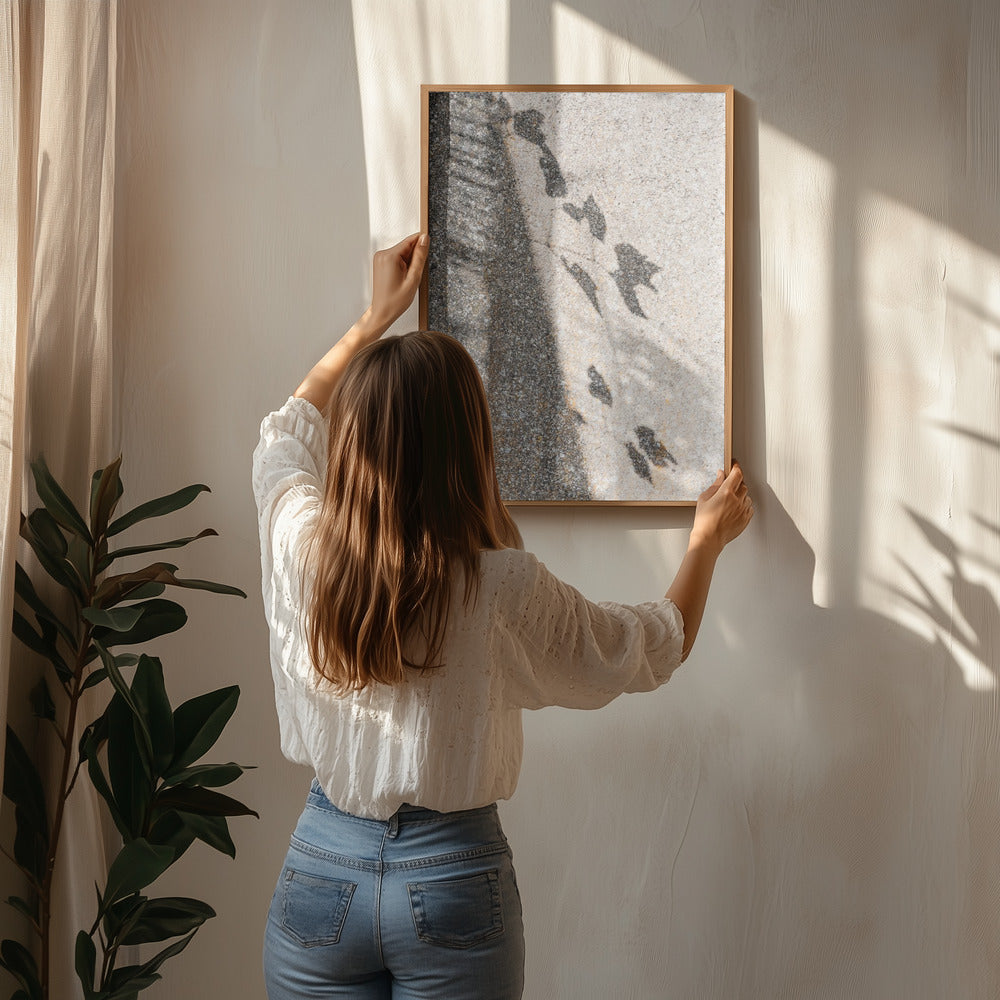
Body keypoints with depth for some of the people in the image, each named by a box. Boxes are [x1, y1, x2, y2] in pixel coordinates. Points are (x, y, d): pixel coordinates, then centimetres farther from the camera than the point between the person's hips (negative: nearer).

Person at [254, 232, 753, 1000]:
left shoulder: (297, 544, -13)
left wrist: (378, 316, 21)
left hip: (321, 867, 3)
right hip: (452, 876, -2)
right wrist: (708, 538, 15)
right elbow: (657, 648, -2)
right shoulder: (504, 588, -21)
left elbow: (290, 431, 12)